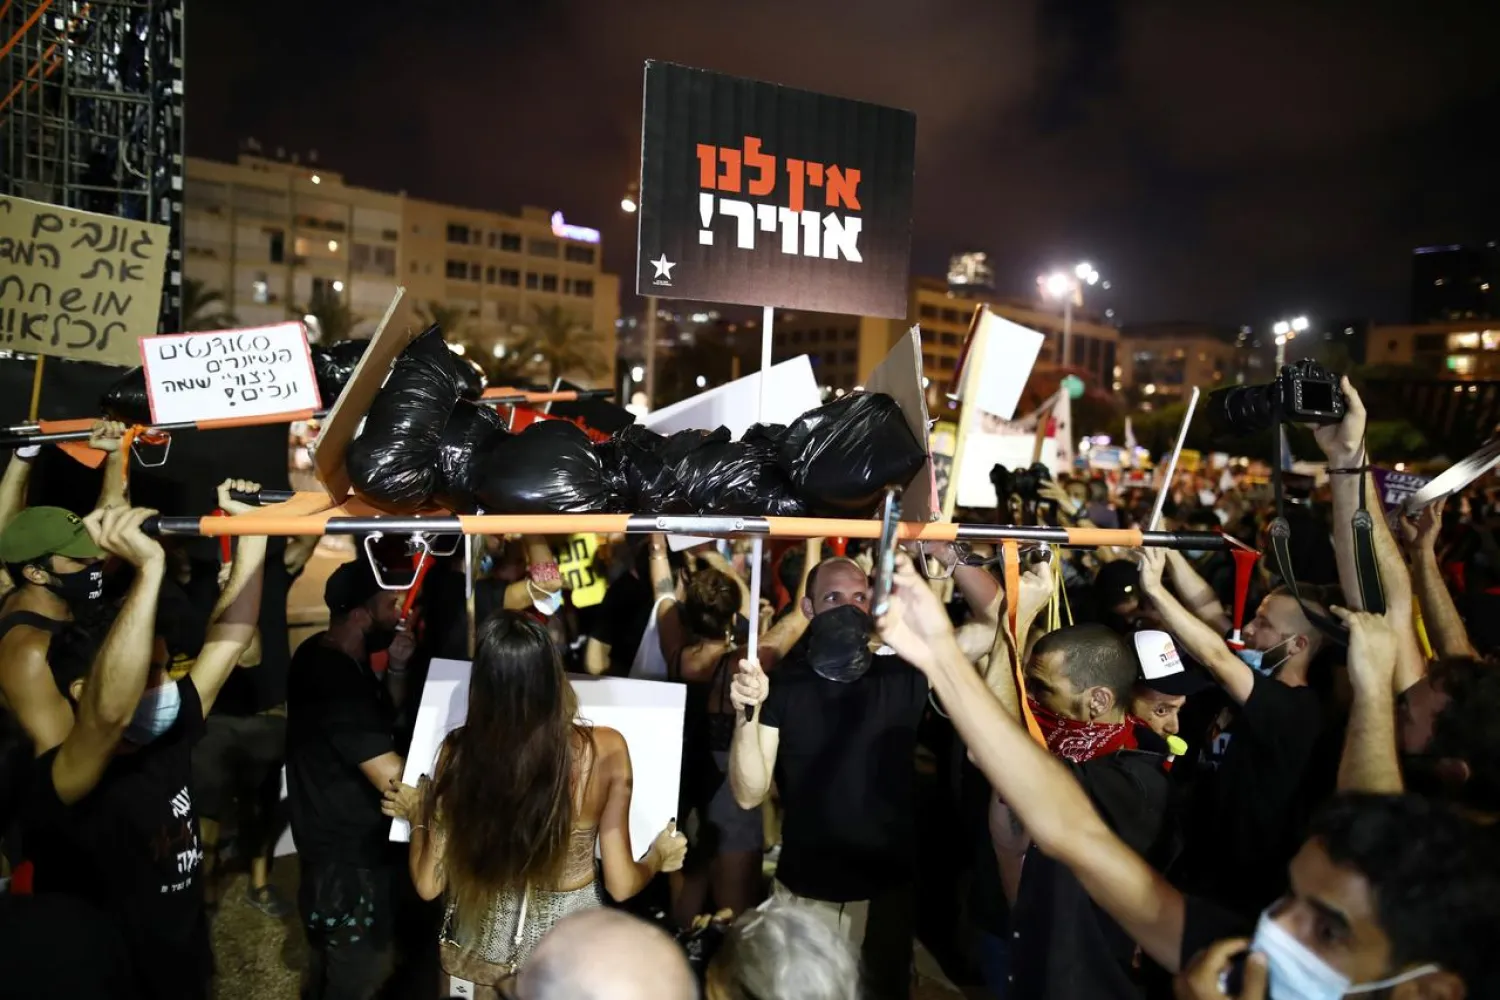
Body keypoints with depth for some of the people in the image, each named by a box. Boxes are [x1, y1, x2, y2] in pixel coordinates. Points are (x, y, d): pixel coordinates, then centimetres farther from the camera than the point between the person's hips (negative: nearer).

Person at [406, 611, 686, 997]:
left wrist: (416, 816, 7)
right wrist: (660, 856, 5)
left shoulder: (459, 752, -22)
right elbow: (620, 885, -15)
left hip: (480, 943, 1)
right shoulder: (604, 750, -24)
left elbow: (429, 884, -11)